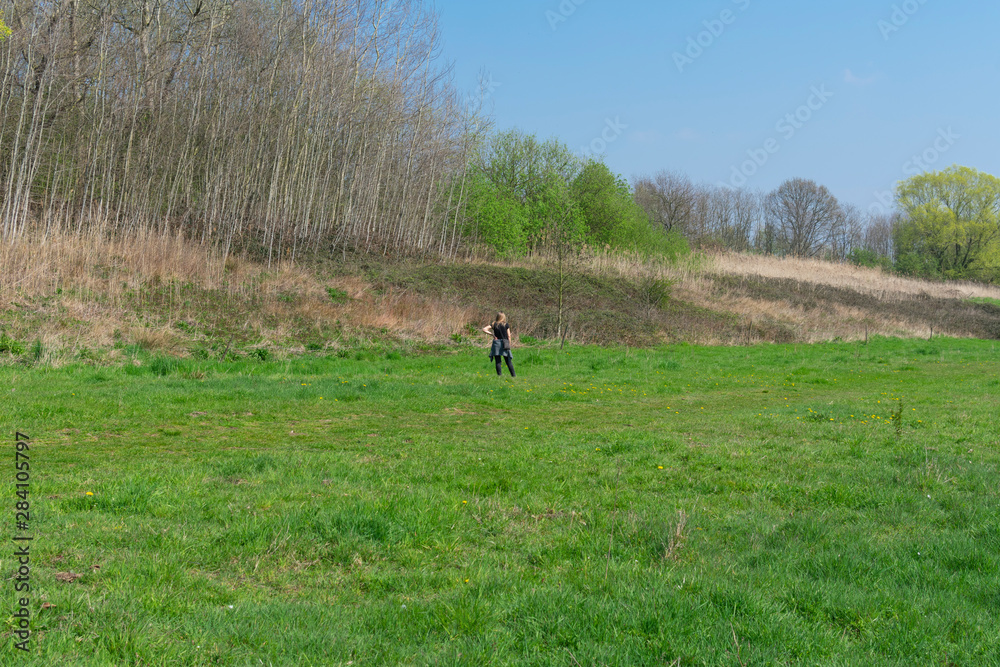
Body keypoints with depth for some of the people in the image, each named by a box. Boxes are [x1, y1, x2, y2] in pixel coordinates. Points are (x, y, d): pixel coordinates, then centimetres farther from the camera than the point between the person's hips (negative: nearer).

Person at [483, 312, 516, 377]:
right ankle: (513, 375, 3)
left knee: (497, 361, 3)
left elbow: (484, 329, -2)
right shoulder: (506, 325, 1)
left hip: (496, 343, 1)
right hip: (504, 343, -1)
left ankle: (499, 375, -1)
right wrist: (509, 345, 9)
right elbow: (509, 336, 0)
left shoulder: (494, 324, 5)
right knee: (508, 361, 4)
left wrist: (492, 334, 0)